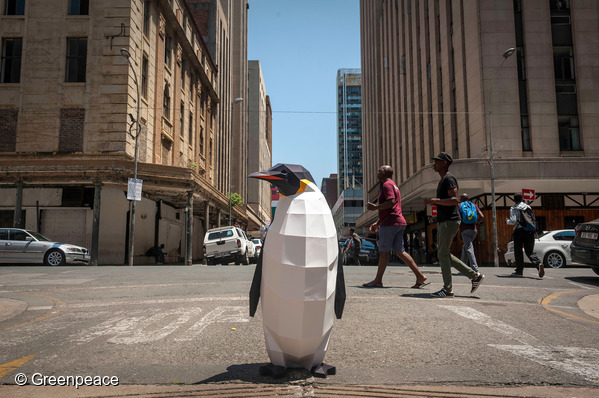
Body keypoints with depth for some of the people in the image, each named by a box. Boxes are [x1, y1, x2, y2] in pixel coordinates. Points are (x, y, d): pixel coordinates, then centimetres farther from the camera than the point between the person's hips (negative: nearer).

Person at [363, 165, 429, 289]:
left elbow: (391, 202, -22)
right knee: (399, 251, 8)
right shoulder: (393, 185, 26)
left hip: (390, 223, -10)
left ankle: (378, 280, 2)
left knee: (383, 251, -4)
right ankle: (420, 277, 5)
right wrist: (377, 222, 28)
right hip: (399, 223, 10)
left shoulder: (387, 184, -6)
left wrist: (375, 207, -14)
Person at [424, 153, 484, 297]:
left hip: (450, 221, -10)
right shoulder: (442, 180, 21)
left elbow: (454, 200, -21)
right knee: (444, 254, 10)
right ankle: (475, 275, 15)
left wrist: (434, 201, -24)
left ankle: (448, 289, -2)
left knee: (443, 254, -8)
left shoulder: (449, 178, -10)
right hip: (443, 222, 10)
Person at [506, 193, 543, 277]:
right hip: (530, 231, 4)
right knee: (530, 251, 4)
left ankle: (519, 270, 7)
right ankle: (538, 263, -23)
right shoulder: (528, 207, 14)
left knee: (518, 251, 6)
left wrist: (507, 221, 9)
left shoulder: (513, 209, -2)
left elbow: (513, 221, -11)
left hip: (519, 231, -4)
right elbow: (533, 218, 15)